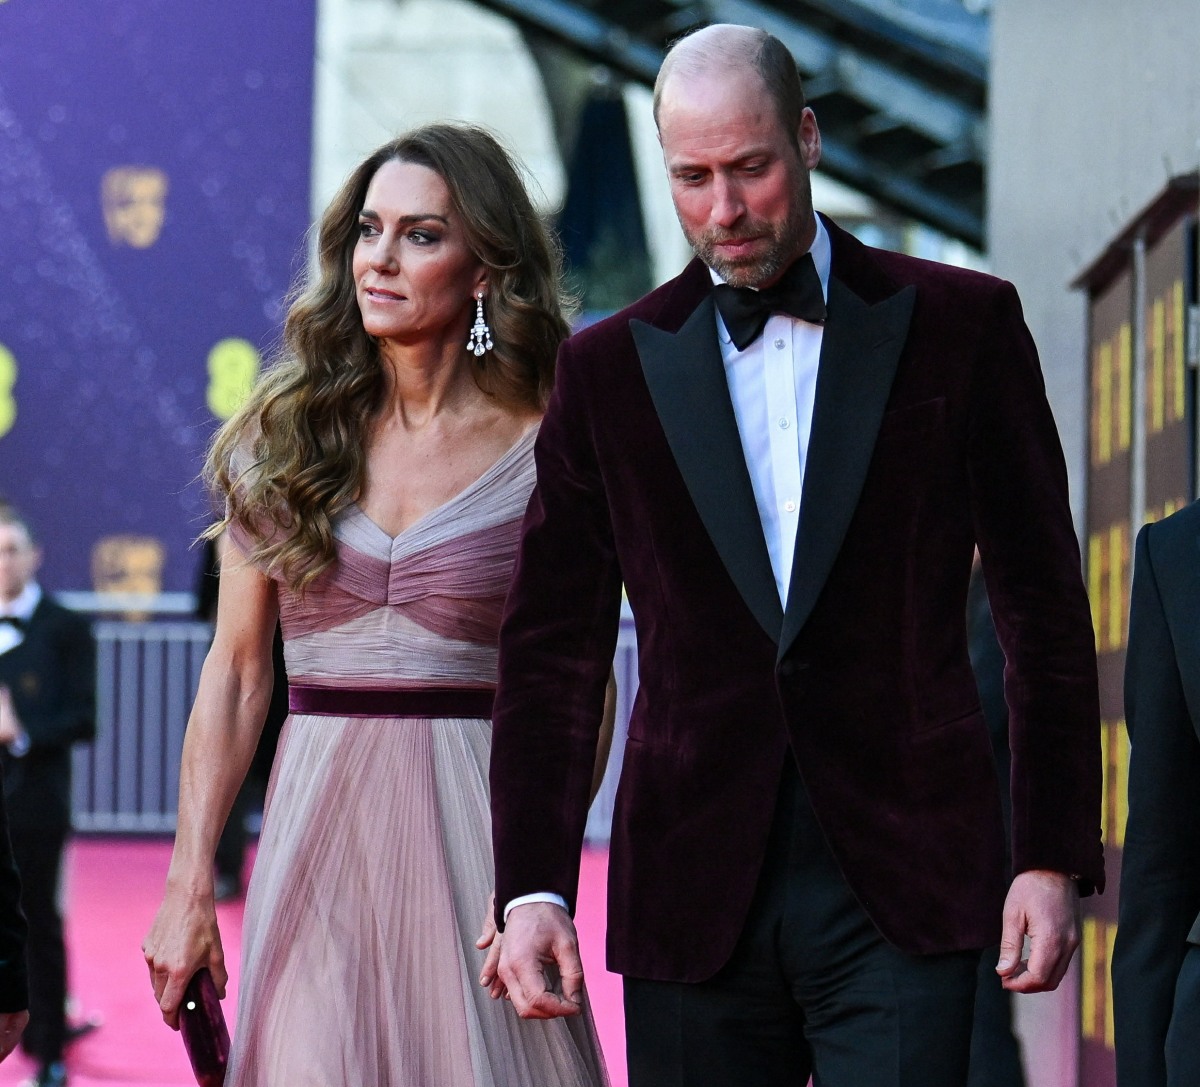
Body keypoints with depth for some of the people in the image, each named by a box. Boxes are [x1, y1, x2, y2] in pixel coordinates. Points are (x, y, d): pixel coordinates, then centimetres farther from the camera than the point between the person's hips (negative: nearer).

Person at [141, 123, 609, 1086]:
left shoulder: (542, 452, -2)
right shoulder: (285, 435, 6)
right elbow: (236, 671, 7)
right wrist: (188, 889, 2)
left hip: (474, 826, -2)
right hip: (316, 826, 2)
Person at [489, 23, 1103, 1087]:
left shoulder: (960, 326, 5)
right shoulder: (610, 369, 9)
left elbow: (1046, 610, 6)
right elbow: (553, 648, 7)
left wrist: (1053, 857, -1)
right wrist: (532, 887, -4)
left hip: (901, 886, -2)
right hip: (694, 903, 2)